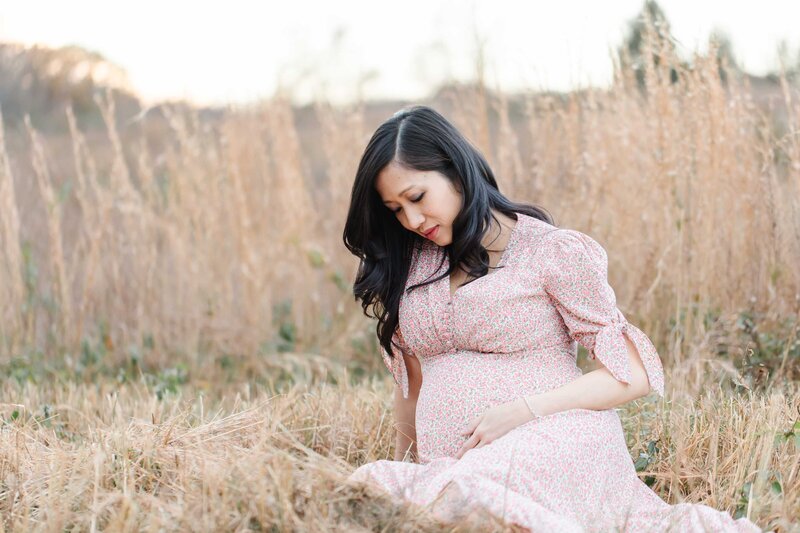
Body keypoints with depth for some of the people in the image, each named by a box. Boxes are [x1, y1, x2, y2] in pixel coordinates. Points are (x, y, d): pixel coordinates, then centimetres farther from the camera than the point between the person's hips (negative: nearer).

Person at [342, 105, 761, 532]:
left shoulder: (551, 252, 1)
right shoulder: (407, 266, 16)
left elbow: (633, 373, -2)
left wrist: (523, 410, -13)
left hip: (554, 443, -7)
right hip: (451, 462, 7)